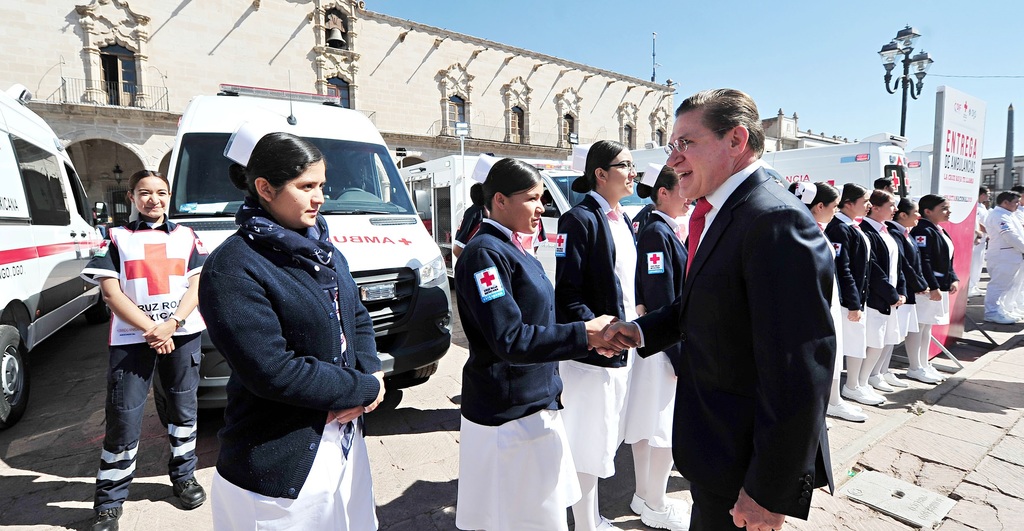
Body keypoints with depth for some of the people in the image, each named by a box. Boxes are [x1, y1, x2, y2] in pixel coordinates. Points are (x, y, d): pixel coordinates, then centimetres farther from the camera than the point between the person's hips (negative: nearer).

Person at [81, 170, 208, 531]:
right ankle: (109, 502, 16)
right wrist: (150, 330, -13)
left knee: (183, 409, 11)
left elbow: (197, 285, 2)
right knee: (123, 419, 0)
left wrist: (171, 324, -13)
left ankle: (183, 476, 29)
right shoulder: (116, 238, 6)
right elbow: (111, 293, -2)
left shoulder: (187, 237, 9)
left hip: (183, 335, 2)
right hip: (130, 338, -1)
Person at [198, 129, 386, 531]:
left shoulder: (322, 249, 7)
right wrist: (366, 390, -14)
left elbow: (358, 319, 13)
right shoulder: (232, 269, -18)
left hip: (345, 441, 7)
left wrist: (371, 374, -6)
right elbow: (274, 372, -23)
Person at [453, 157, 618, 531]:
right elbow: (510, 340, -25)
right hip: (509, 415, -9)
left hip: (534, 403, 9)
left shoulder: (511, 248, 10)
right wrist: (584, 335, -21)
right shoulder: (485, 253, -19)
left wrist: (591, 329, 6)